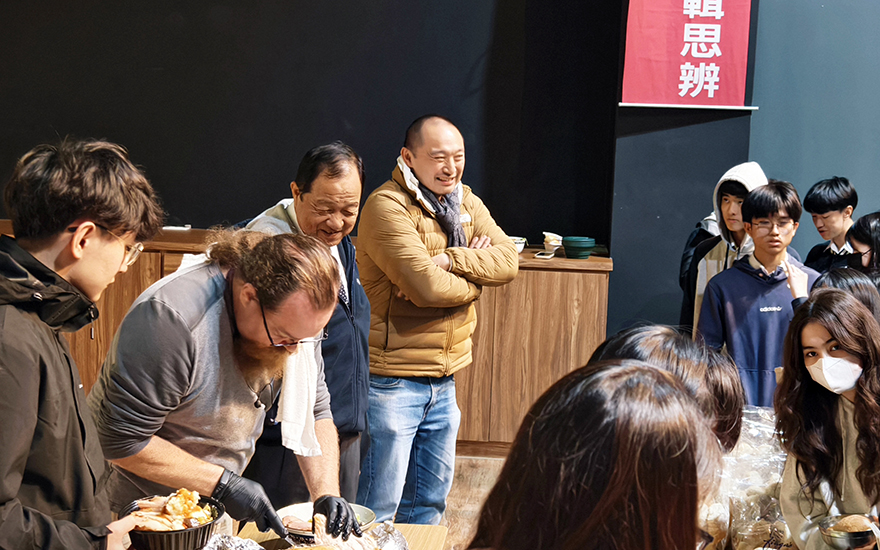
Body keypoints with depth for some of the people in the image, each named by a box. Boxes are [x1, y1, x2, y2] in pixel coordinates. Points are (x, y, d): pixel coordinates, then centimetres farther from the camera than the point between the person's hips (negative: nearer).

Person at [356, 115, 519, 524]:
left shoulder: (465, 203, 9)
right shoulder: (387, 207, -16)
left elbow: (508, 260, -4)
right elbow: (426, 287, -25)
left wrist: (449, 260, -19)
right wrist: (476, 273, -7)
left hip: (444, 380, 8)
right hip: (392, 383, -7)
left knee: (430, 500, 20)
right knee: (377, 508, 3)